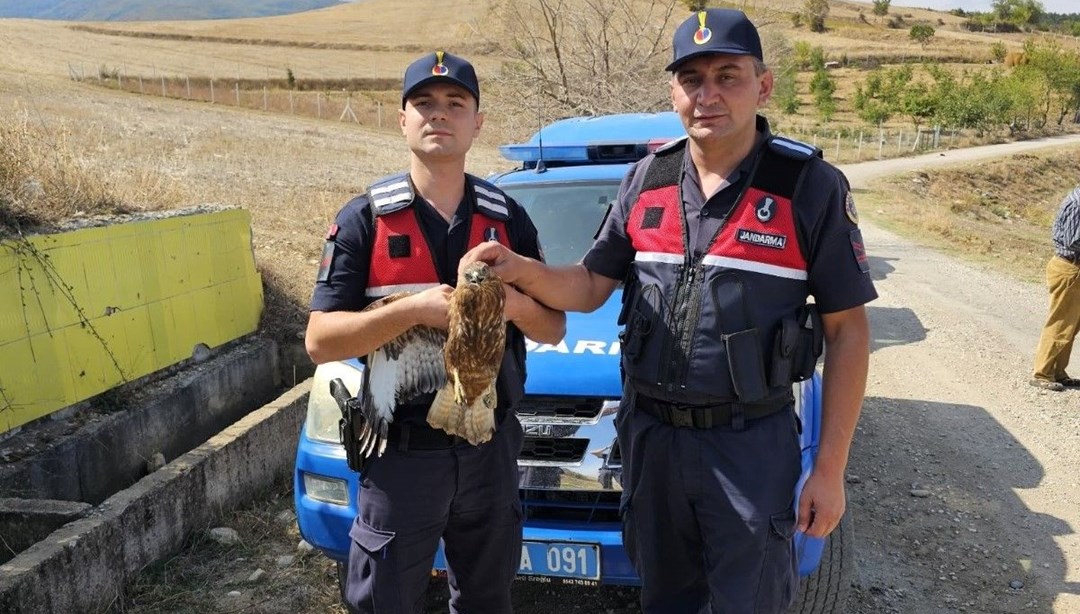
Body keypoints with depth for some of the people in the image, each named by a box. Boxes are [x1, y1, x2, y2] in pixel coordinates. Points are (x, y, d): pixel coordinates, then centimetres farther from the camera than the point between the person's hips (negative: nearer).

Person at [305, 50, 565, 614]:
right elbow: (320, 341, -10)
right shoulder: (364, 219, -6)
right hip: (401, 452, -2)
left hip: (491, 449, 3)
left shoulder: (507, 217, 3)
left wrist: (515, 304, -16)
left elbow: (554, 328, 6)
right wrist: (414, 309, -24)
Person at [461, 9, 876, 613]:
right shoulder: (646, 181, 1)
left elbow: (847, 329, -7)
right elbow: (589, 287, 7)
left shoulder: (810, 187, -10)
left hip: (750, 445, -3)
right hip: (650, 435, 4)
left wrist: (831, 470, -8)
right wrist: (521, 269, -15)